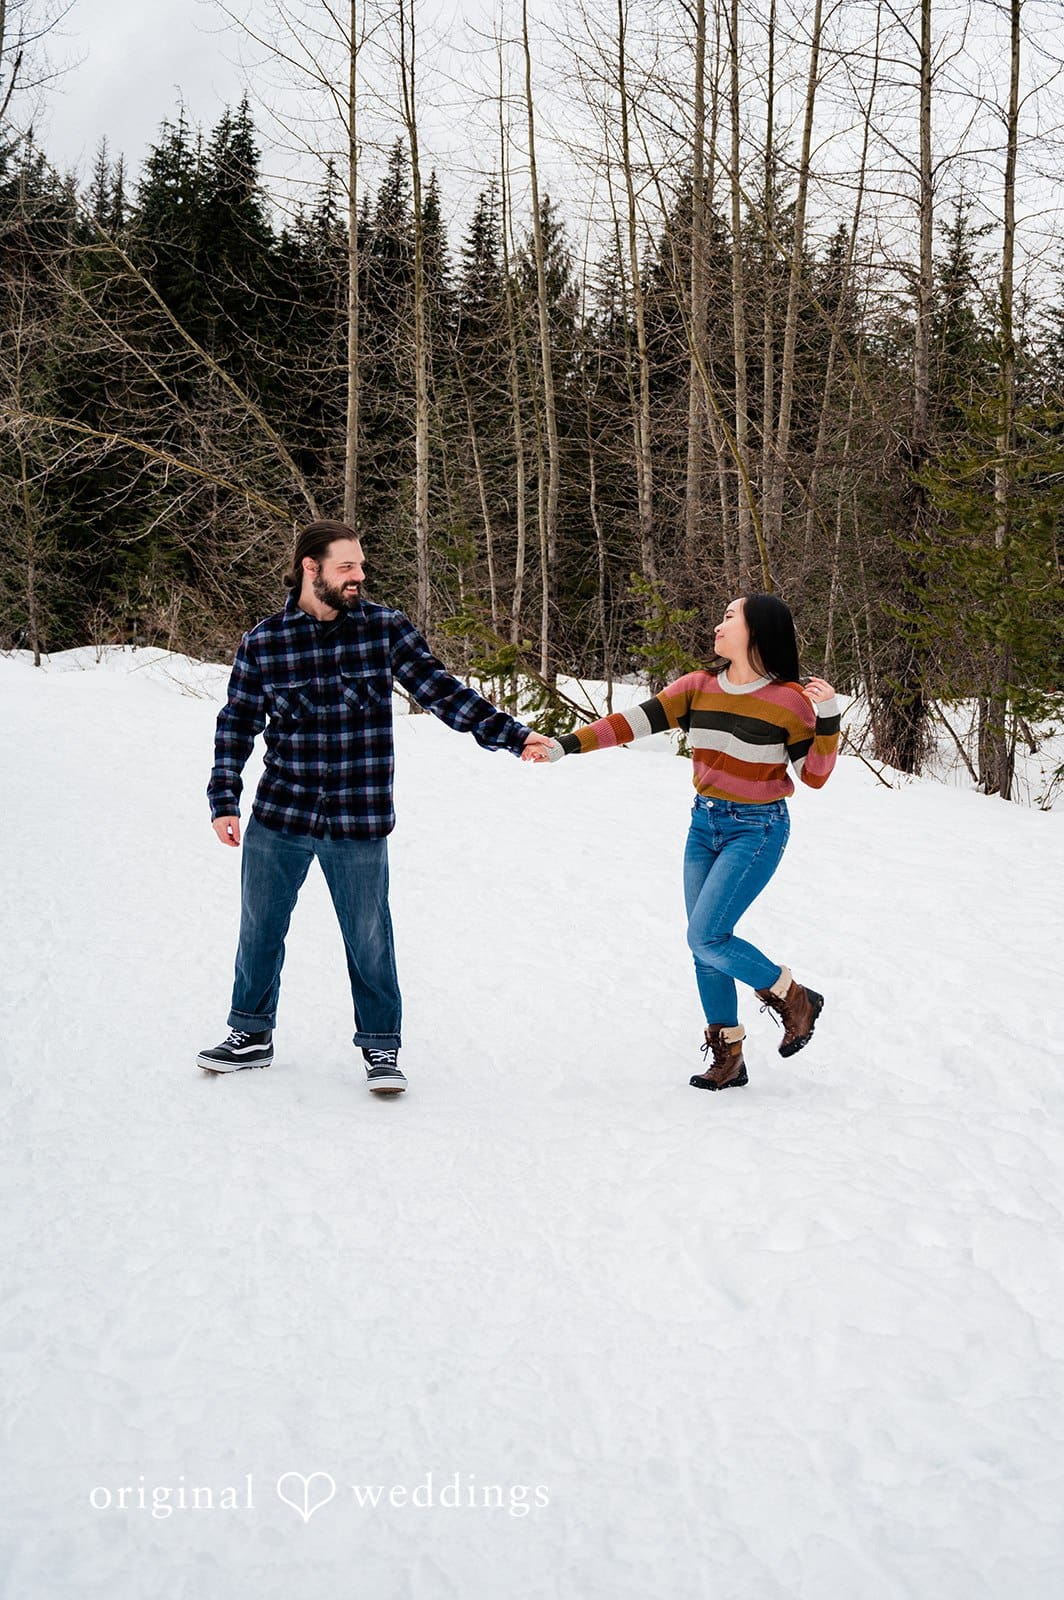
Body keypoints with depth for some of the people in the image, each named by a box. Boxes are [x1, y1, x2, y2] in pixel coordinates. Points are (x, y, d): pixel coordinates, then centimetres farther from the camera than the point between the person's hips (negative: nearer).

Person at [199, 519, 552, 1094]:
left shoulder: (387, 629, -3)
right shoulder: (263, 643, -1)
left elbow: (442, 693, -2)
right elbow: (238, 724, 6)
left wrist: (511, 734, -10)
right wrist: (224, 800, 0)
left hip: (359, 826, -1)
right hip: (277, 818, 2)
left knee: (368, 938, 5)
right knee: (260, 931, 13)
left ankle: (380, 1046, 23)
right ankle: (251, 1035, 33)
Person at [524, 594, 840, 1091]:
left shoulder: (790, 700, -13)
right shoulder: (698, 688, -1)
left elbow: (815, 776, -8)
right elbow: (632, 722, -7)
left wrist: (828, 718, -22)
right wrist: (564, 746, -15)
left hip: (757, 830, -6)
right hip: (705, 824, 6)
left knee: (706, 937, -15)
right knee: (705, 945, 5)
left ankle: (793, 998, 7)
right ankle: (727, 1055, 17)